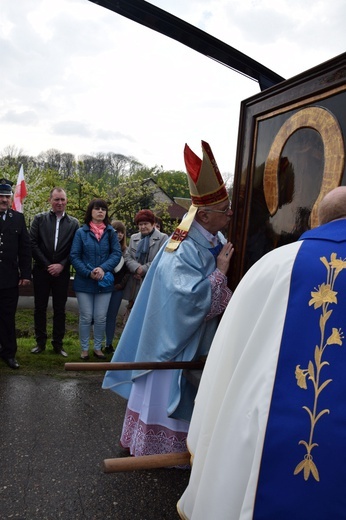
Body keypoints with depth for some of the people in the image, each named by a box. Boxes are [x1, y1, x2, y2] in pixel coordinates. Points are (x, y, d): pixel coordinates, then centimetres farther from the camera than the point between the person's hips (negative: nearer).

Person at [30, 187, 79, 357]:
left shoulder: (73, 223, 3)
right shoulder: (39, 219, 2)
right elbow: (33, 243, -3)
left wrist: (62, 265, -10)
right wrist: (47, 265, -9)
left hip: (61, 271, 0)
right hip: (41, 271, 0)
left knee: (60, 309, 6)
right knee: (40, 308, 8)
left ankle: (58, 343, 18)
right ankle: (40, 342, 21)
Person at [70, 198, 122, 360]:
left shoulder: (111, 232, 2)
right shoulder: (81, 232, -1)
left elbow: (117, 253, -4)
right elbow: (74, 256, -5)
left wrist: (103, 268, -19)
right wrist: (88, 273, -14)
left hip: (104, 282, 1)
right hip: (84, 282, -1)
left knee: (101, 318, 8)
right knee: (86, 317, 6)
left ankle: (98, 348, 24)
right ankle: (84, 349, 21)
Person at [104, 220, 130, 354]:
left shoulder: (125, 250, 8)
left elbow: (127, 270, 8)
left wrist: (121, 284, -2)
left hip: (117, 288, 3)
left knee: (112, 317, 8)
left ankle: (109, 344, 17)